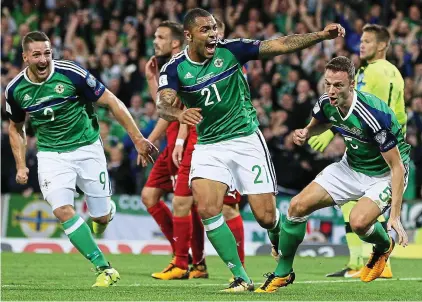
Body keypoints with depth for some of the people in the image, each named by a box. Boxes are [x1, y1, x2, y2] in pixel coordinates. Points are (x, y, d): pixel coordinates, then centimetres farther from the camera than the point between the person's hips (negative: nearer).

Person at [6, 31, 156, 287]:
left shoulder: (72, 74, -18)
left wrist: (138, 139, -12)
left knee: (102, 218, 2)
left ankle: (107, 207, 43)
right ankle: (105, 269, -14)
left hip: (87, 148, -2)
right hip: (51, 154, 2)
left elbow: (112, 102, -10)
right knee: (63, 210, -22)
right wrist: (21, 166, 4)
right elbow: (16, 128, 13)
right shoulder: (15, 89, -7)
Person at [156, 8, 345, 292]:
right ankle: (241, 277, -8)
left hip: (246, 140, -1)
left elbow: (281, 45, -10)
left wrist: (322, 35, -20)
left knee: (266, 216, -4)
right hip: (208, 146, 1)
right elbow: (163, 105, -22)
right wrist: (179, 113, -46)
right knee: (206, 208, -20)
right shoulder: (175, 68, -8)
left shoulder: (230, 50, -8)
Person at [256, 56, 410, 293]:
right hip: (351, 165, 7)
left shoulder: (374, 115, -35)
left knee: (359, 222, -32)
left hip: (385, 174, -7)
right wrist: (306, 133, -11)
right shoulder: (327, 103, -14)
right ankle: (283, 273, 12)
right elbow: (321, 124, 14)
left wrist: (395, 216, -34)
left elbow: (397, 166, -29)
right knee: (298, 206, -6)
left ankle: (384, 246, 5)